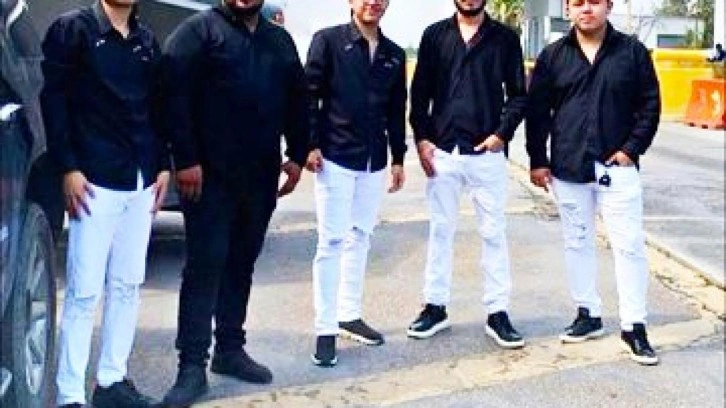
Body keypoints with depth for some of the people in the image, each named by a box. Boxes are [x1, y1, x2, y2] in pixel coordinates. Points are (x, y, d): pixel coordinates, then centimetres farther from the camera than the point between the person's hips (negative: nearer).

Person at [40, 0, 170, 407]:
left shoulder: (147, 40, 15)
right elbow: (54, 98, -6)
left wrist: (162, 165, 10)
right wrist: (68, 167, -12)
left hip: (142, 182, 6)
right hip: (96, 181, -6)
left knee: (128, 285, 9)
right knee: (85, 292, -6)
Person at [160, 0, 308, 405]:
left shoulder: (280, 39, 16)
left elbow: (298, 100, 19)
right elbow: (175, 94, -11)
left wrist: (297, 155, 11)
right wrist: (185, 159, -17)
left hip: (262, 175, 6)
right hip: (210, 173, -5)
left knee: (242, 262, 12)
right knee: (206, 263, -6)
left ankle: (230, 348, 23)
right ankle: (193, 365, -2)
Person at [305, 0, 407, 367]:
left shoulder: (394, 54, 11)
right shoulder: (328, 40, -3)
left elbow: (397, 110, 15)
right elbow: (309, 95, -7)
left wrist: (398, 158, 13)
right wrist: (311, 145, -13)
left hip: (373, 163, 5)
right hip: (335, 159, -5)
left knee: (360, 239, 11)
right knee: (332, 242, -5)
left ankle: (349, 315, 23)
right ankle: (325, 330, 0)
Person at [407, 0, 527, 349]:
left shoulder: (505, 38, 4)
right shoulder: (435, 35, 7)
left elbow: (518, 94, 3)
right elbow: (420, 91, 6)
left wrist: (503, 133, -10)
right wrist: (421, 138, -3)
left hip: (487, 153, -1)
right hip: (441, 151, 1)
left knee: (493, 232, 3)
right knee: (440, 230, 9)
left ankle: (497, 313, 11)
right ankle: (435, 307, 20)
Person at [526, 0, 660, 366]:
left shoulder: (633, 51, 0)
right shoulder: (553, 56, 3)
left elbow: (650, 105, 2)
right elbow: (537, 111, 6)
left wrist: (632, 149, -7)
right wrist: (538, 160, 2)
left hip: (617, 166, -2)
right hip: (568, 167, 2)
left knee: (629, 245, -3)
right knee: (577, 243, 11)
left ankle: (634, 326, 5)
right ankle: (588, 314, 25)